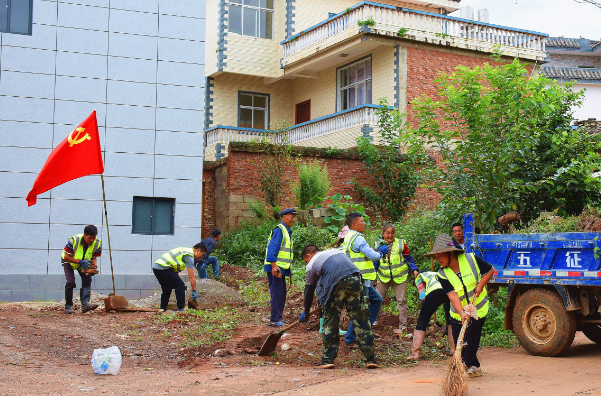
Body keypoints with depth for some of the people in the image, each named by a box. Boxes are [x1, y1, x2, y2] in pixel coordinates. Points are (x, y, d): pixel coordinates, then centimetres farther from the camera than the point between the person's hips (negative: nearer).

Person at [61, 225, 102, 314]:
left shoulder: (97, 243, -22)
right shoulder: (74, 241, -34)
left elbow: (94, 258, -10)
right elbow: (66, 257, -27)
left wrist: (93, 265, -33)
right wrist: (80, 262, -40)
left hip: (84, 262, 3)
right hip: (69, 261, -3)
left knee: (87, 279, -20)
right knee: (71, 282, -20)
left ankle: (85, 304, -26)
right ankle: (68, 306, -3)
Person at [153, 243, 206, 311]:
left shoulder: (184, 250, 23)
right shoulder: (189, 256, -6)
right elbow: (191, 277, -7)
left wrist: (180, 282, 23)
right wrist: (194, 291, 0)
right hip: (163, 267, -10)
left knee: (166, 290, 19)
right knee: (180, 286, -5)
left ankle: (162, 310, 20)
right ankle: (181, 308, -4)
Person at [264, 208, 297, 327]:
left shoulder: (287, 231, 20)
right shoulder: (279, 230, -12)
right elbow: (272, 248, -21)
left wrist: (289, 268, 24)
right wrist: (274, 265, -28)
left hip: (281, 268, 10)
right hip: (275, 268, -10)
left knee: (282, 294, 13)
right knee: (277, 293, -10)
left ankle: (277, 318, 21)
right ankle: (275, 320, -7)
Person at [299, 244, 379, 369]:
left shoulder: (311, 265, 19)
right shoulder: (336, 251, 33)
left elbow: (309, 291, 24)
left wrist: (306, 312, 38)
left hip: (336, 284, -4)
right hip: (355, 279, 4)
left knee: (330, 323, 11)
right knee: (362, 321, 8)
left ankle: (328, 359, 14)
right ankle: (371, 359, 9)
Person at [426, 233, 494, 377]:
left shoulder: (470, 259, -14)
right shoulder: (442, 274, -13)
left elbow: (490, 270, 0)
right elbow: (452, 295, -23)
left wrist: (480, 285, -14)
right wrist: (461, 312, -38)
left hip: (478, 309, -2)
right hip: (458, 313, 3)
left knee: (470, 342, -7)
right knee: (459, 343, 4)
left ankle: (465, 367, 5)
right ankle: (474, 367, 22)